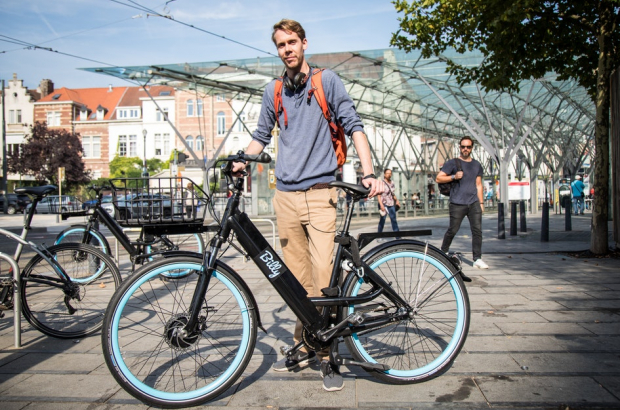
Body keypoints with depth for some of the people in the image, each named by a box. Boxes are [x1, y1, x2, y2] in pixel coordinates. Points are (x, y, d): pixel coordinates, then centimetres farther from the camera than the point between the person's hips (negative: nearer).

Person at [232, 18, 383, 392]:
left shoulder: (327, 81, 4)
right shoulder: (273, 91, 16)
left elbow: (353, 125, 0)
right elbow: (262, 135, 23)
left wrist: (369, 173, -13)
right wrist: (240, 162, 5)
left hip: (319, 193, -4)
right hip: (286, 194, 4)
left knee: (321, 277, -9)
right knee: (297, 279, 8)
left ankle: (327, 354, 4)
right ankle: (304, 347, 21)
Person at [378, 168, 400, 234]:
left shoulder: (392, 183, 11)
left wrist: (396, 200, 9)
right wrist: (381, 205, -19)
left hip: (391, 204, 6)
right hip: (384, 204, -6)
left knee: (394, 220, 4)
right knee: (382, 220, -2)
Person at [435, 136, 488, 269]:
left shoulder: (477, 165, 16)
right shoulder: (452, 163, 2)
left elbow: (478, 185, 18)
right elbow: (438, 178, -2)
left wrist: (481, 202, 13)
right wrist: (454, 176, -16)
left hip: (474, 203, 4)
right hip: (457, 204, -4)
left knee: (477, 230, -4)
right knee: (452, 230, 1)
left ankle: (477, 259, -1)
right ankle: (443, 252, 22)